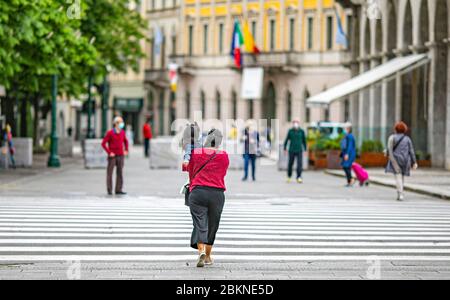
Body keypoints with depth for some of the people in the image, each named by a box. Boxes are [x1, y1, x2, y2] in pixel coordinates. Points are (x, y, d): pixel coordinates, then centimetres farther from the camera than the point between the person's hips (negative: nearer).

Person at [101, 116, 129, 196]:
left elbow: (125, 141, 24)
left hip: (120, 156, 5)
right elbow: (103, 143, -10)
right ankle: (109, 190, 6)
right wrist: (109, 152, -14)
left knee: (120, 173, 2)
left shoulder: (122, 132, 6)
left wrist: (126, 150, 11)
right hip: (112, 156, -5)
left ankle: (118, 190, 4)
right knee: (110, 173, 1)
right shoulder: (110, 133, -10)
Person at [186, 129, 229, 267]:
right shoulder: (224, 156, 5)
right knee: (212, 225, 12)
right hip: (217, 193, 1)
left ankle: (201, 251, -27)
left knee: (200, 224, -5)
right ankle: (207, 256, 19)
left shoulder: (195, 153, 4)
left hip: (197, 192, -1)